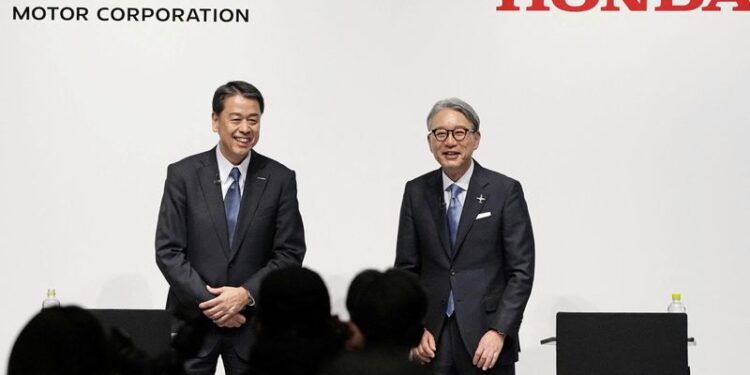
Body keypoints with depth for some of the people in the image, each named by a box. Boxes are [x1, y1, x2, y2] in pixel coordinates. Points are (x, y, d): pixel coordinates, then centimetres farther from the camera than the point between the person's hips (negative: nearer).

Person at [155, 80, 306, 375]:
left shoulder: (280, 179, 1)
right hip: (193, 318, 0)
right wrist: (208, 302, -12)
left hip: (252, 321, 1)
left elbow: (290, 253, 0)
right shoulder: (183, 175, -1)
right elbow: (168, 251, -4)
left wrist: (246, 294, -13)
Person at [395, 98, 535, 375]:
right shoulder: (416, 192, 7)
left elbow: (521, 270, -3)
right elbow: (406, 268, 10)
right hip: (432, 340, 2)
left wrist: (499, 332, -11)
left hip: (486, 340, -2)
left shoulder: (505, 191, -1)